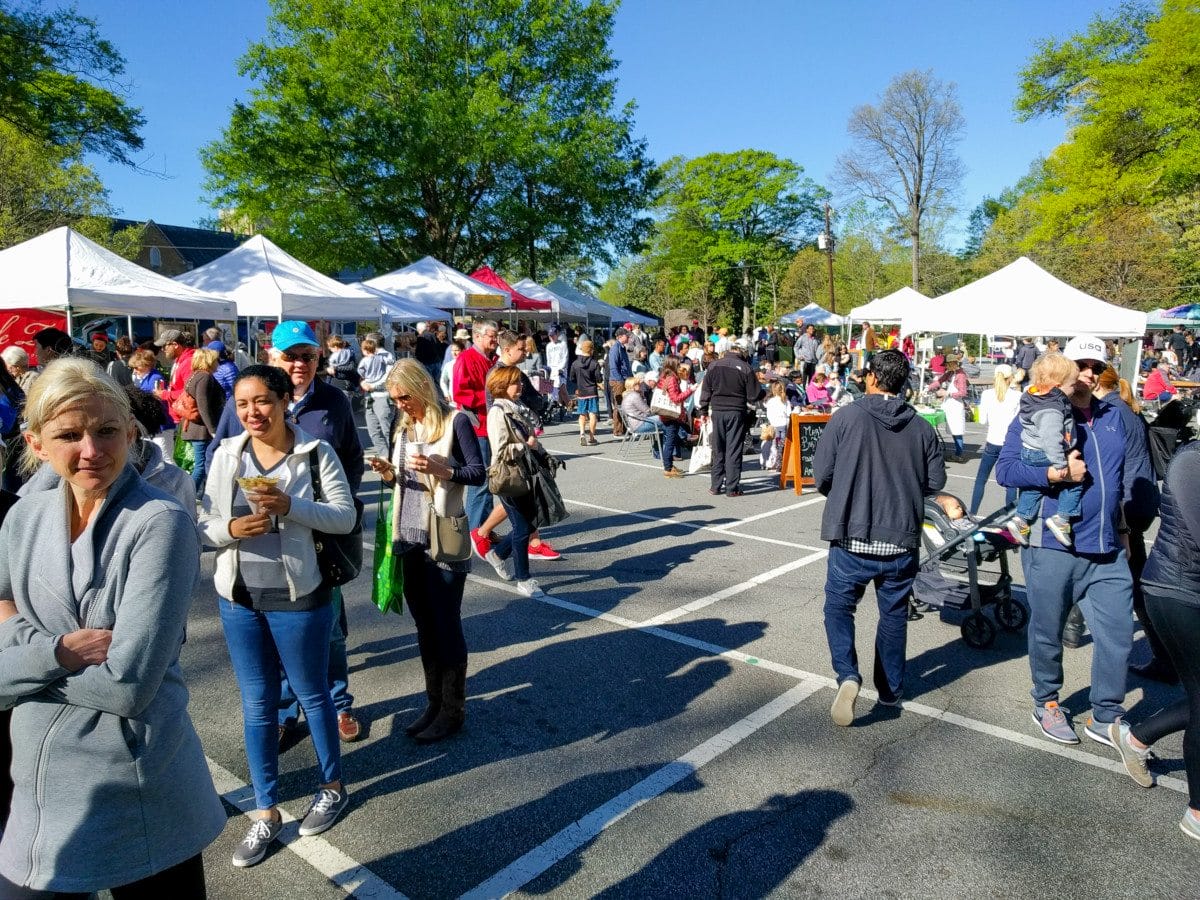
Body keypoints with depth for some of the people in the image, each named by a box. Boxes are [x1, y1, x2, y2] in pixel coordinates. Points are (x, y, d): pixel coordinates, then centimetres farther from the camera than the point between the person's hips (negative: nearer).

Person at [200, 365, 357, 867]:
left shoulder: (315, 452, -10)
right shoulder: (226, 454, 0)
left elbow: (345, 516, -13)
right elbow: (205, 525, 2)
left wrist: (290, 506, -26)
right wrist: (230, 529, -19)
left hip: (298, 596, -3)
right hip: (238, 597, 4)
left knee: (312, 694, 14)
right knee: (256, 705, 14)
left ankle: (333, 787, 37)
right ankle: (267, 812, 31)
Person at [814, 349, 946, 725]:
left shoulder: (847, 416, -9)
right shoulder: (921, 427, -1)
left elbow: (821, 473, -8)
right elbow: (936, 481, 3)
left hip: (852, 536, -3)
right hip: (902, 539, 3)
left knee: (838, 605, 12)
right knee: (894, 614, 18)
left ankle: (848, 676, -8)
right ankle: (890, 691, 30)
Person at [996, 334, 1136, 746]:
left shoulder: (1113, 417, 12)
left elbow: (1122, 477, 23)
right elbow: (1005, 469, -15)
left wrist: (1123, 529, 23)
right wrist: (1056, 473, -27)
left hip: (1108, 551, 5)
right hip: (1053, 548, -5)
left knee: (1117, 633, 8)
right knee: (1048, 633, 10)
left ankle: (1106, 717, 26)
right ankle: (1046, 704, 32)